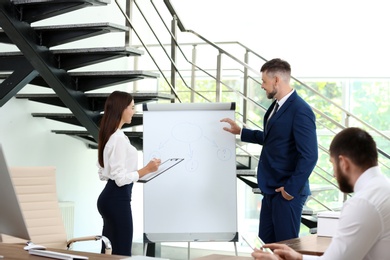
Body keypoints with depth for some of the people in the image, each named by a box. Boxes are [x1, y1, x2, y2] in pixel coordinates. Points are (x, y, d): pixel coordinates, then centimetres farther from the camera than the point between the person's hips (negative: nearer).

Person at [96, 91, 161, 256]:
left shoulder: (109, 136, 11)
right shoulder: (119, 138, -19)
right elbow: (121, 179, -21)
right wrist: (146, 170, -16)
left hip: (109, 198, 10)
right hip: (117, 199, -10)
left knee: (109, 252, 13)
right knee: (121, 253, -6)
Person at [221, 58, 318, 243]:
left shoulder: (300, 111, -19)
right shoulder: (276, 106, 10)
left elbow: (309, 156, -22)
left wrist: (291, 189, -18)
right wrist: (241, 132, 27)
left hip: (287, 192, -9)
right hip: (271, 190, 10)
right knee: (266, 244, 15)